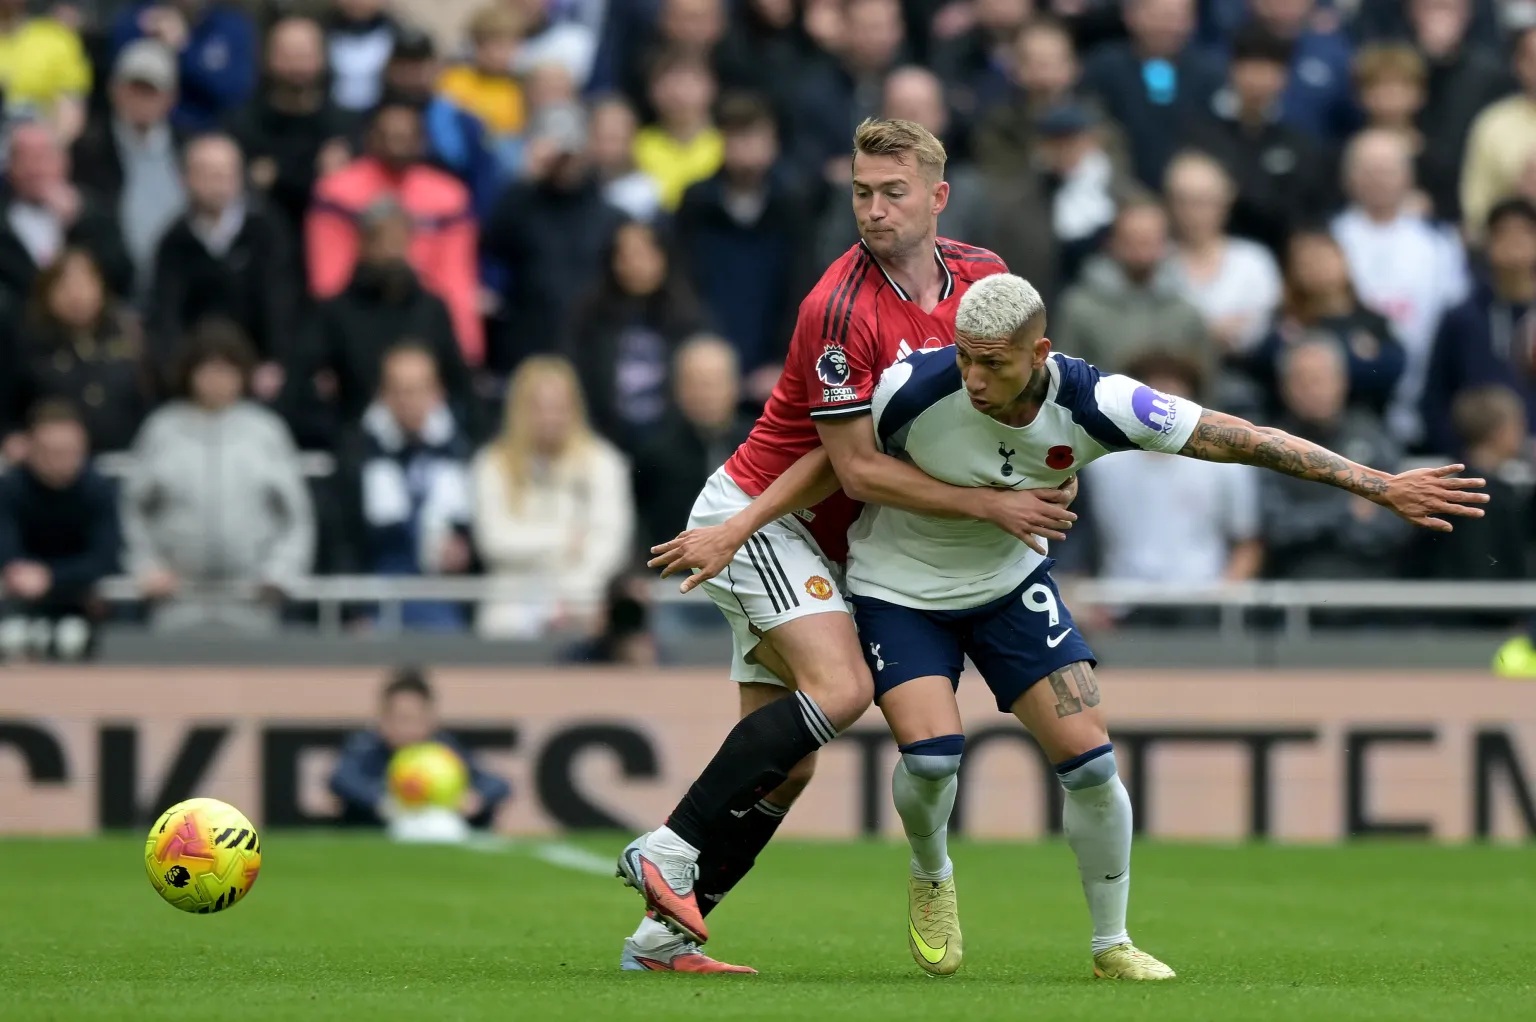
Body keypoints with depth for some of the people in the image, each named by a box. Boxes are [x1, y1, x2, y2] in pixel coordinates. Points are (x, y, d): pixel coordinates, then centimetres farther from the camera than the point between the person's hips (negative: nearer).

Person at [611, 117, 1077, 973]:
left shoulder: (983, 277, -2)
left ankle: (664, 936, 2)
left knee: (786, 765, 1)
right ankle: (670, 849, -26)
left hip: (820, 541, 7)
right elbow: (859, 467, -21)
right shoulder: (840, 309, -23)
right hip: (756, 511, -7)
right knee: (841, 686, -27)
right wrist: (990, 506, -23)